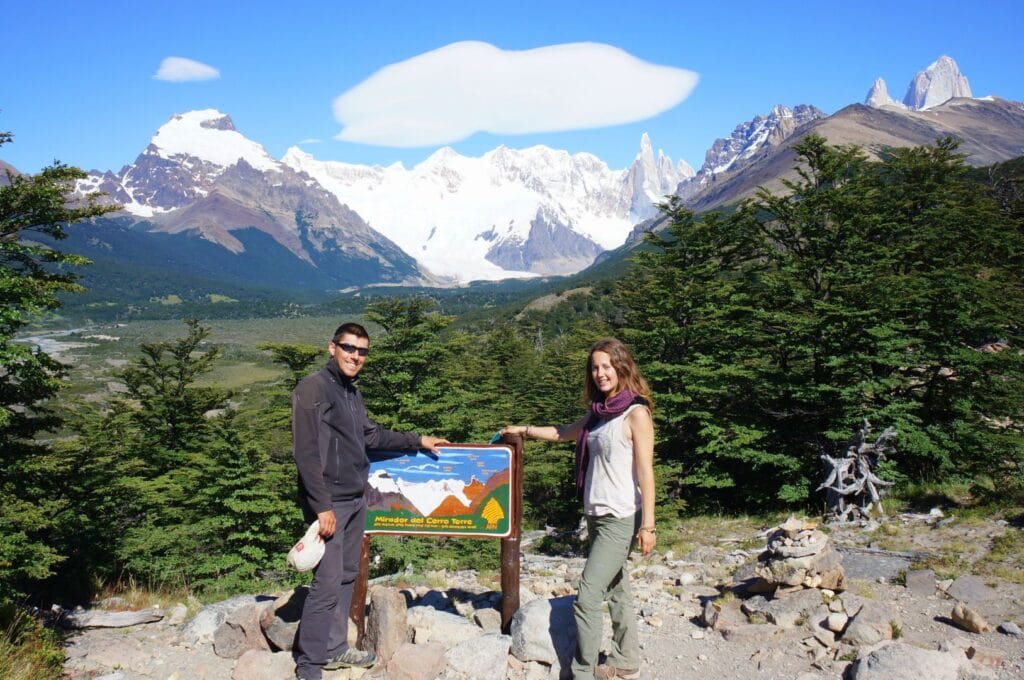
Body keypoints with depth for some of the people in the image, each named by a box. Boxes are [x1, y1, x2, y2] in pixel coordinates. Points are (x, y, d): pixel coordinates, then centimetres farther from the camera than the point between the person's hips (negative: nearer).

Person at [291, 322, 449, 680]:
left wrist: (417, 440, 26)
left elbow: (370, 435, 26)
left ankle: (335, 649, 27)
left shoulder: (352, 392, 12)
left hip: (355, 501, 9)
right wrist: (323, 506, -21)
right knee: (327, 583, -6)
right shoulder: (313, 388, -13)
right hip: (330, 503, -9)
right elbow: (306, 453, -18)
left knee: (346, 577, 15)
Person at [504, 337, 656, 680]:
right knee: (616, 591, 17)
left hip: (620, 520, -8)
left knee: (587, 598, -8)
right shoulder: (599, 413, 11)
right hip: (597, 516, 8)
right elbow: (564, 433, 27)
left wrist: (648, 524, -17)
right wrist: (525, 430, 27)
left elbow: (645, 472, -15)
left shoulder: (636, 413, -12)